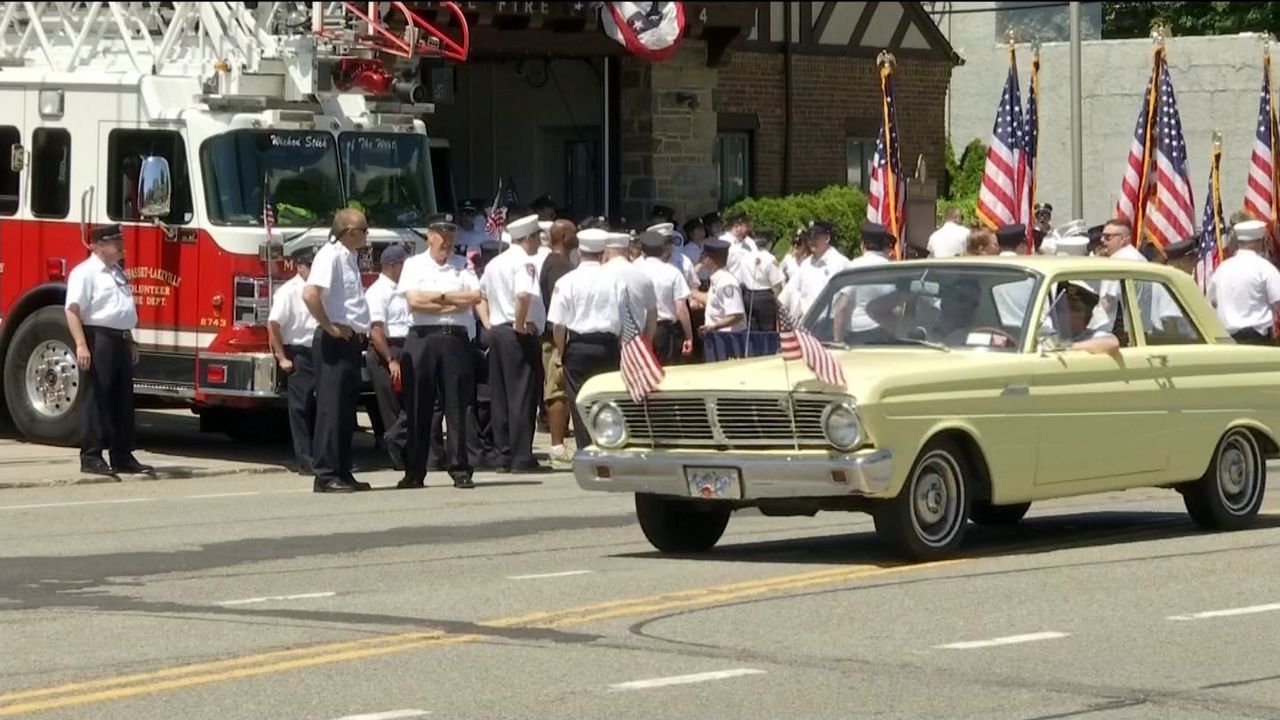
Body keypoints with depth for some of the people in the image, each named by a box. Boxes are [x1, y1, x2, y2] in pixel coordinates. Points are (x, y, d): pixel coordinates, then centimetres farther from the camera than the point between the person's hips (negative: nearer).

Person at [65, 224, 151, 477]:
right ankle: (91, 458, -6)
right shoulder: (85, 272, -9)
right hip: (98, 338, -9)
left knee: (123, 401, 10)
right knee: (96, 399, -7)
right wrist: (81, 345, -25)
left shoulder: (118, 273, 19)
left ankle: (123, 456, 16)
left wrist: (131, 342, 24)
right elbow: (73, 310, -17)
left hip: (120, 341, 9)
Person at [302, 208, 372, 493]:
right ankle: (326, 475, -6)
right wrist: (329, 327, -21)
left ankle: (342, 472, 17)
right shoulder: (330, 255, -14)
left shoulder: (349, 257, 16)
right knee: (331, 406, -8)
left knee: (346, 409, 12)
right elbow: (310, 294, -28)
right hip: (335, 342, -10)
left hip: (350, 341, 10)